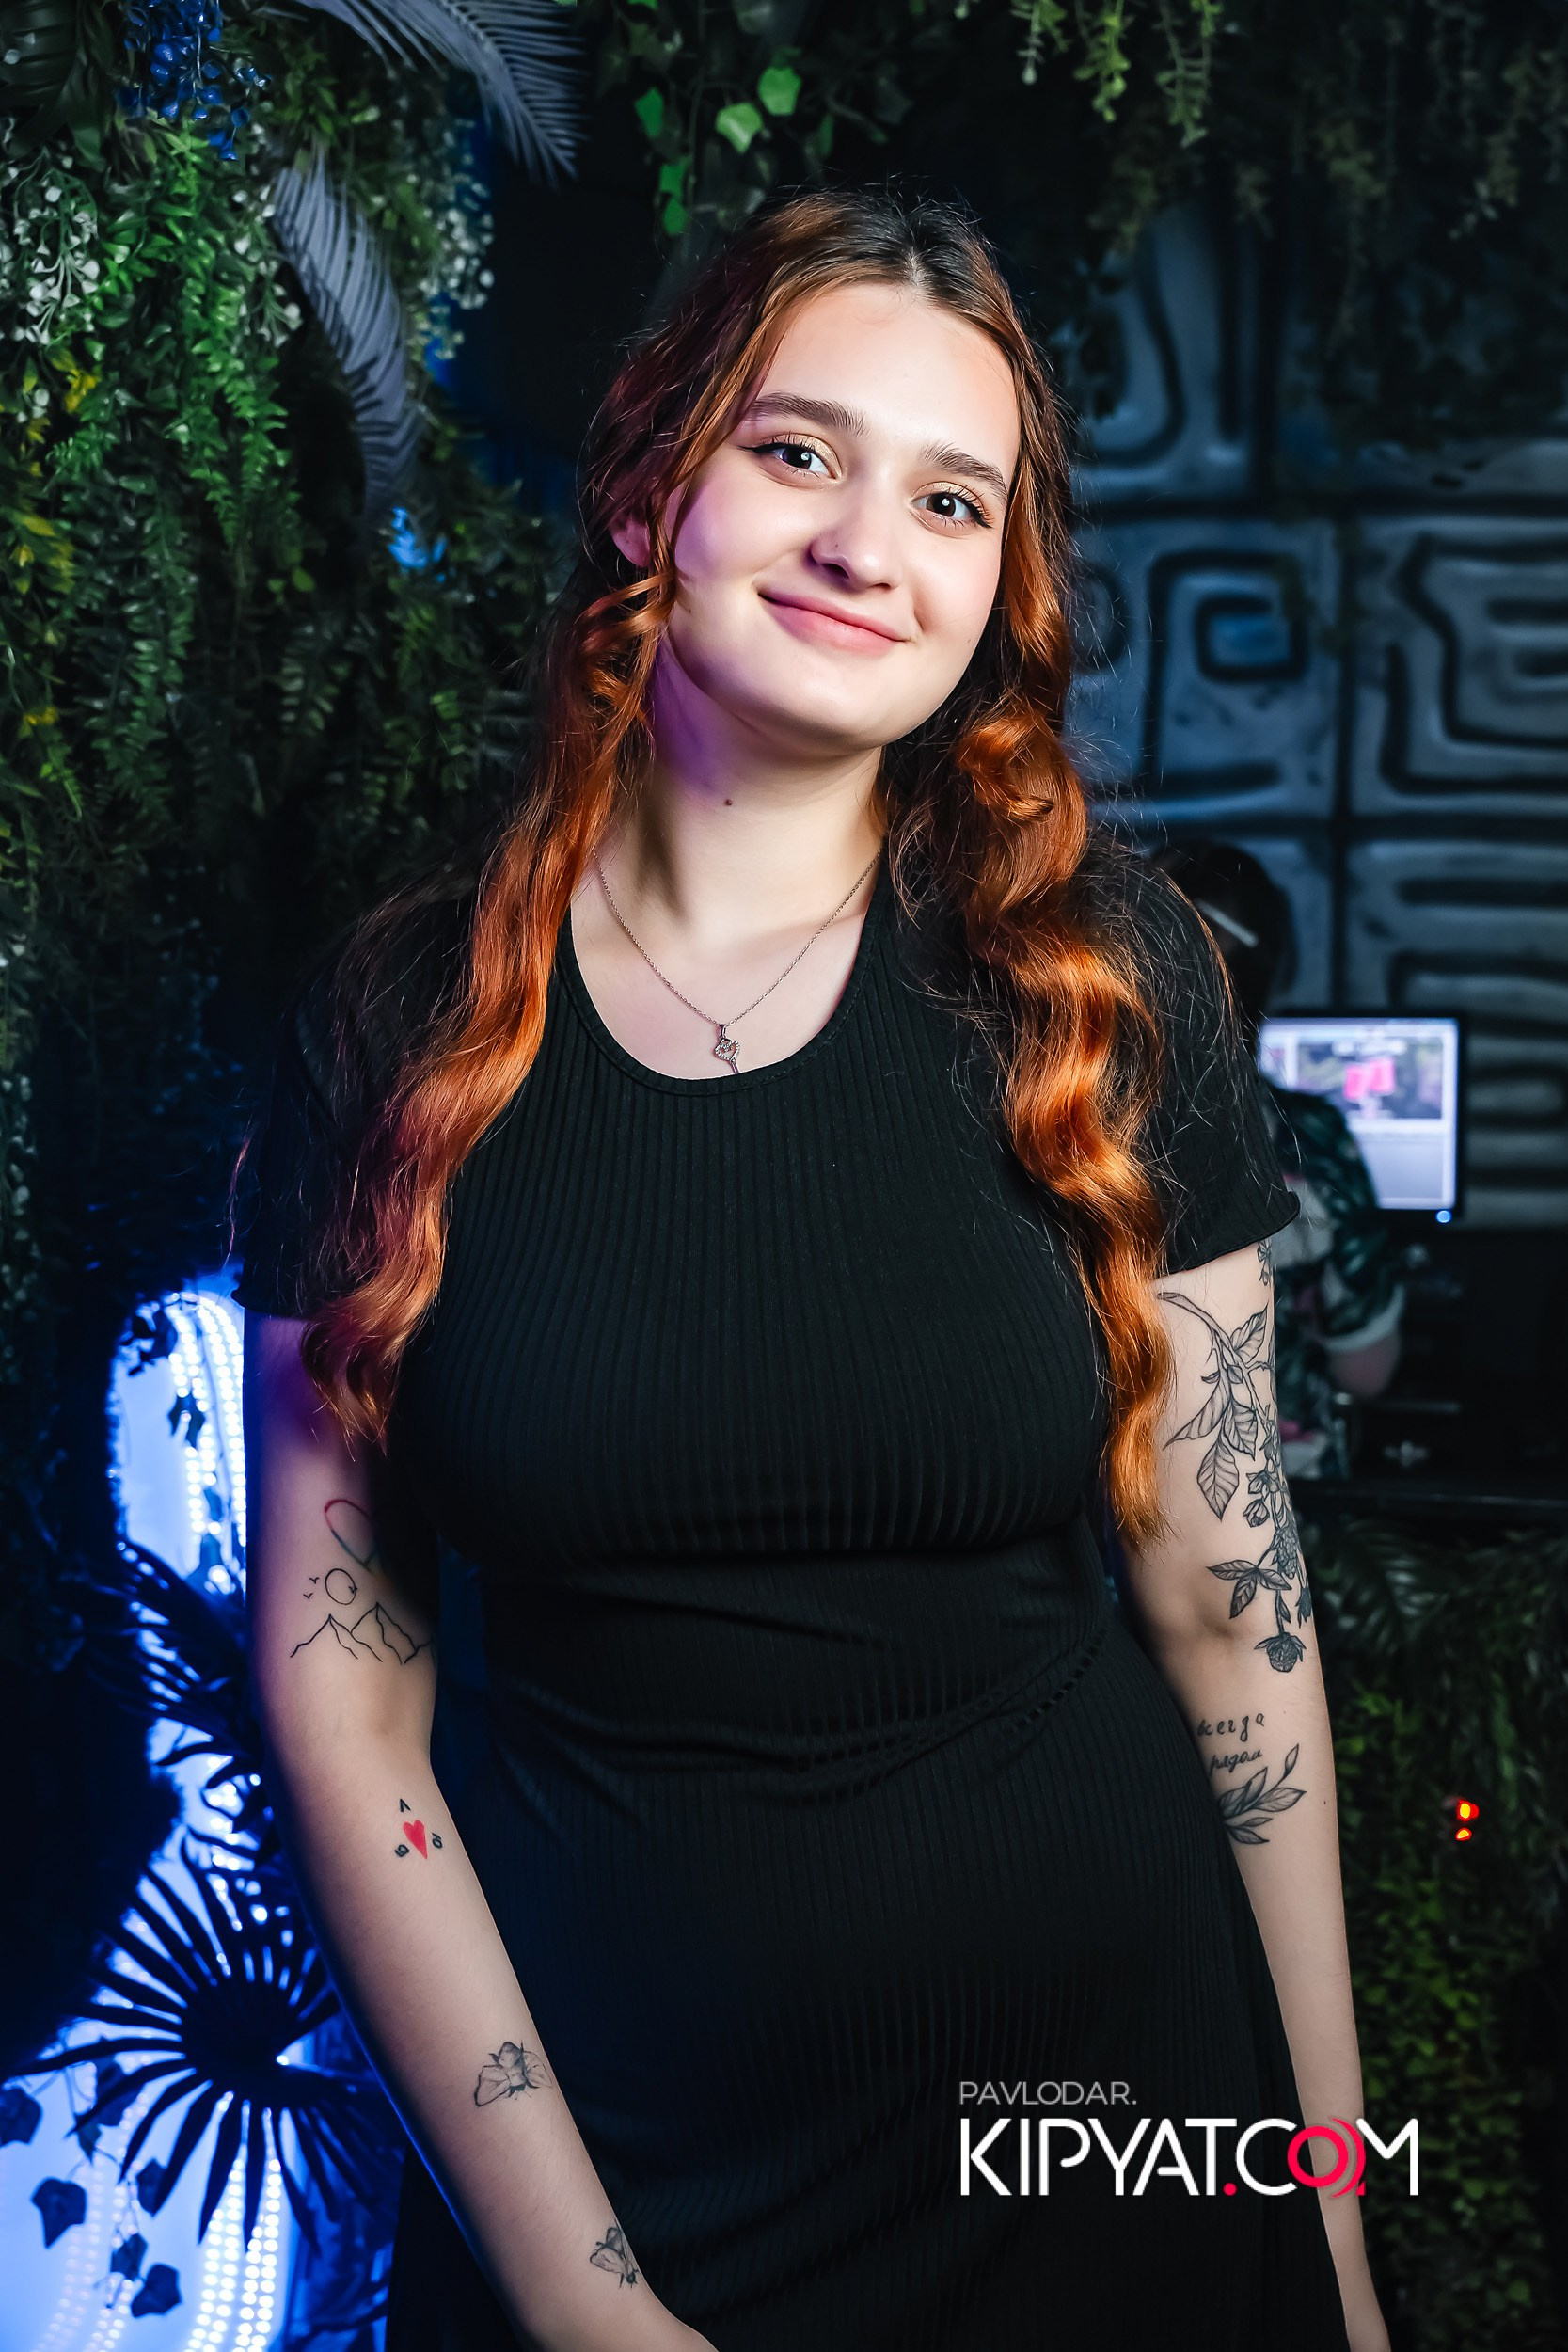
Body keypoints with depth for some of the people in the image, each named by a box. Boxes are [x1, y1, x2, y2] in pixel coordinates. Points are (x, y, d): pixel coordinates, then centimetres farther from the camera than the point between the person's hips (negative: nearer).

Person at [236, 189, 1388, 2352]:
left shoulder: (1106, 978, -7)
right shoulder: (396, 1020, -7)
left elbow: (1230, 1605, -4)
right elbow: (336, 1675, -7)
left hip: (1104, 2114, 1)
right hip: (591, 2150, 0)